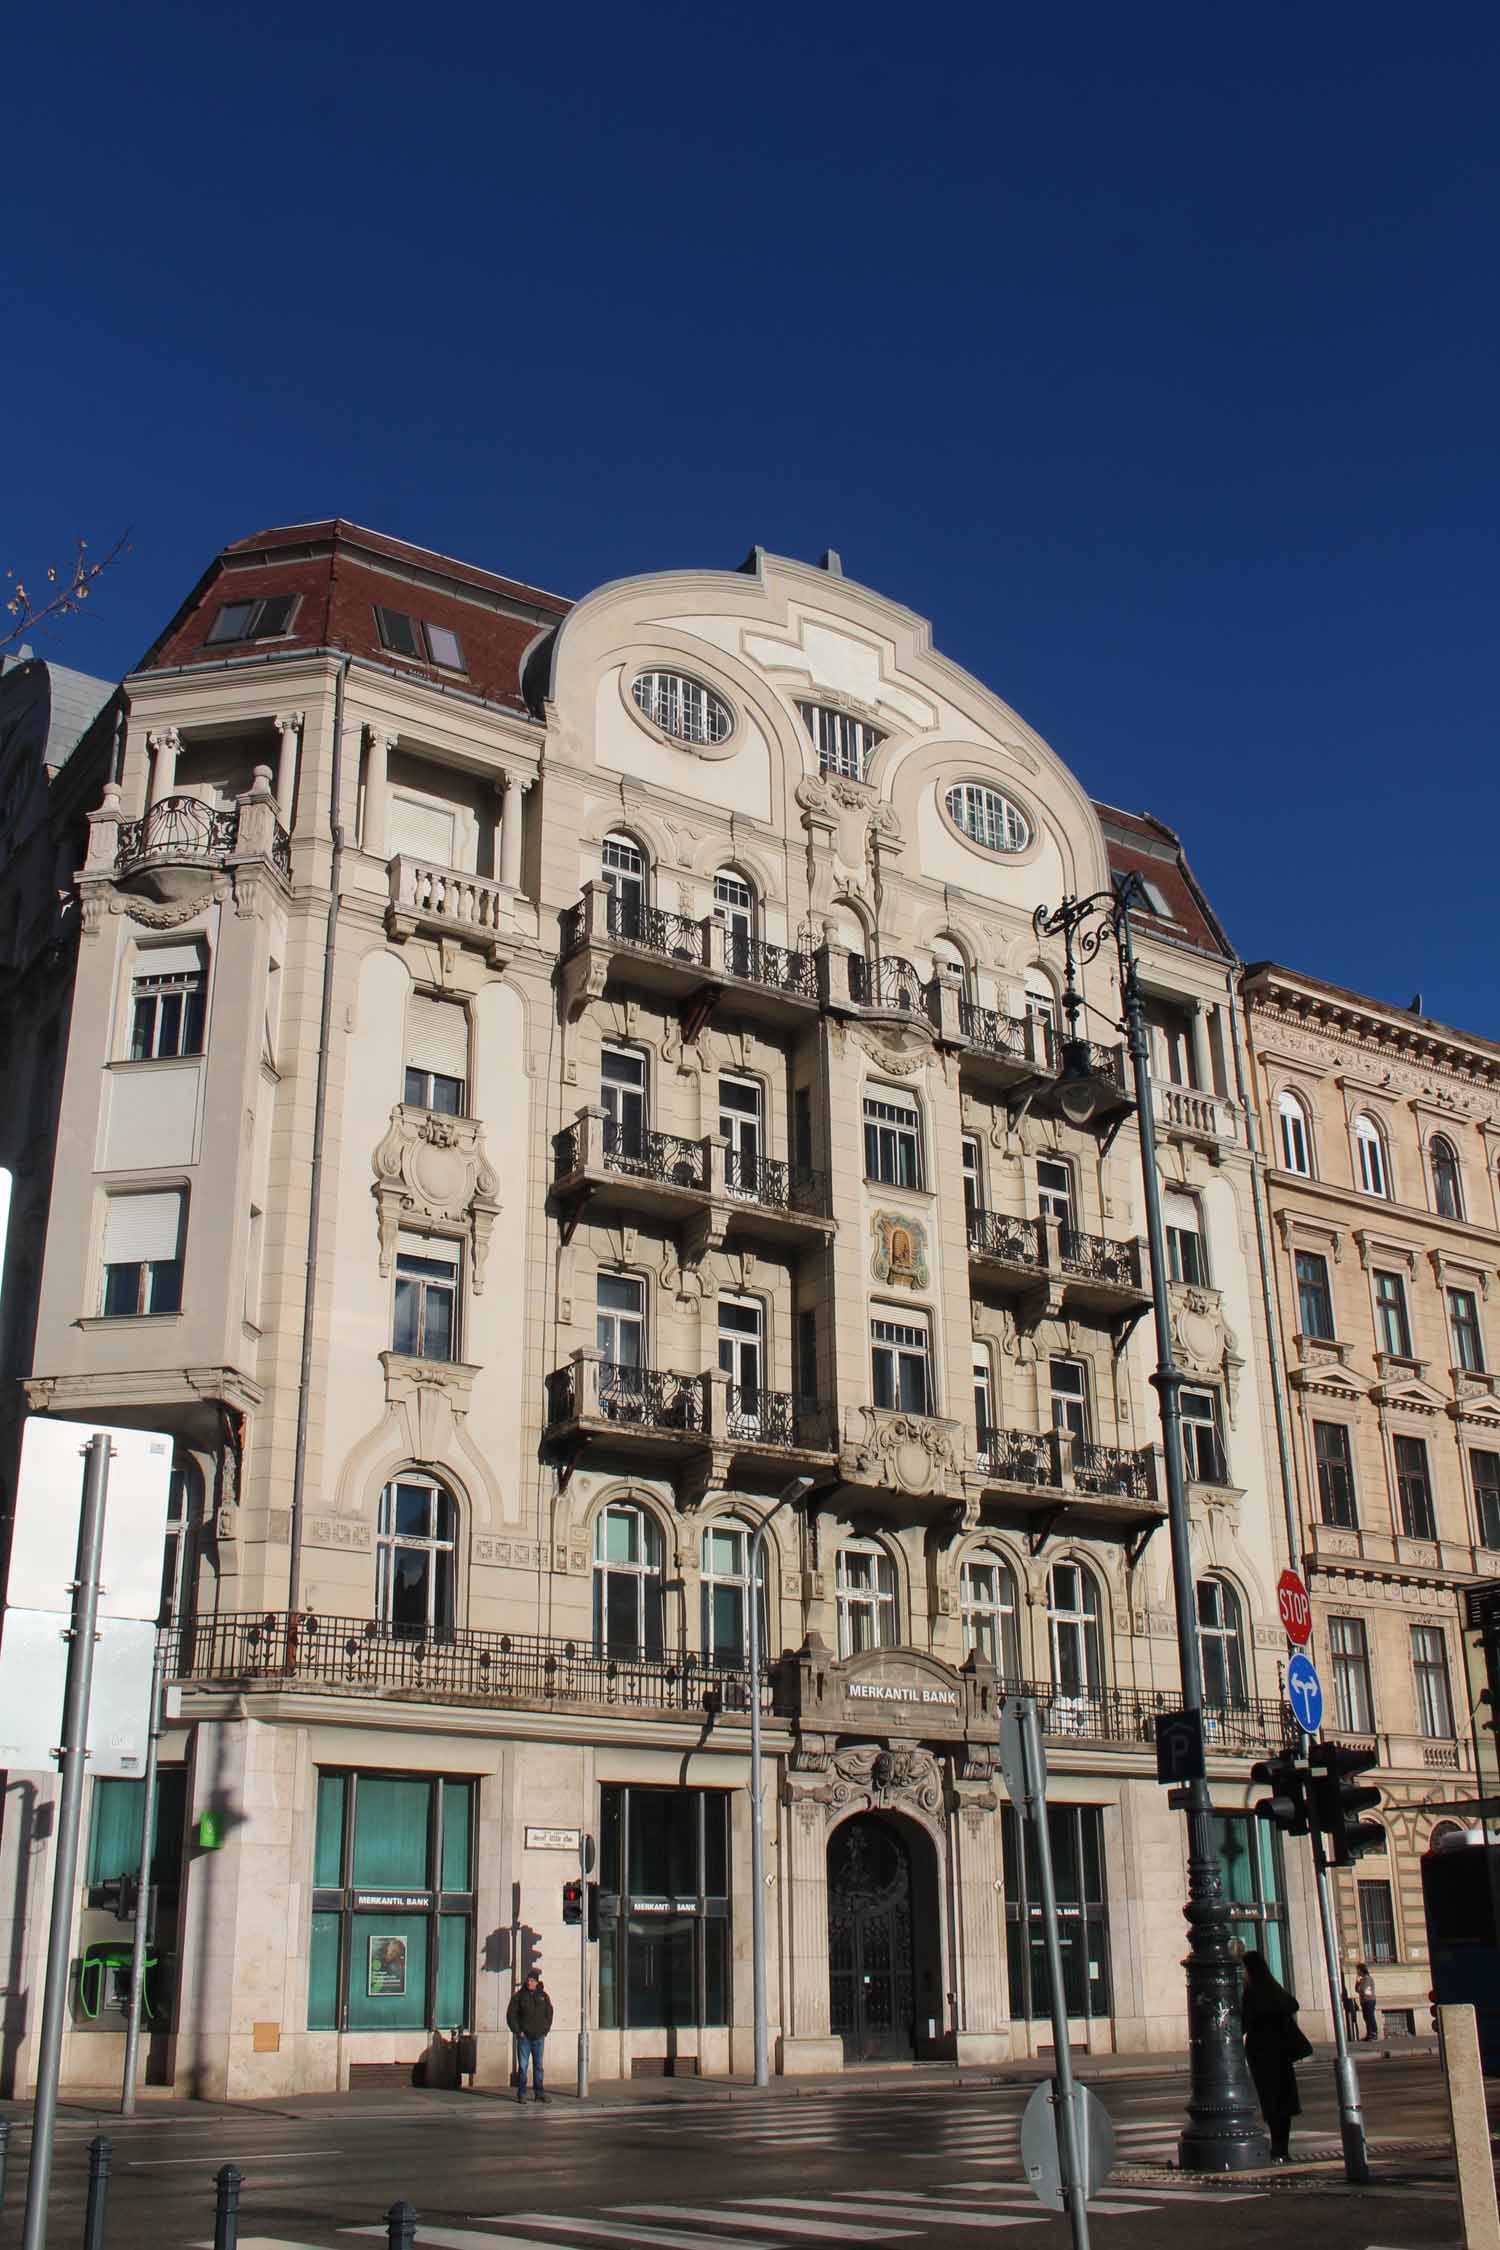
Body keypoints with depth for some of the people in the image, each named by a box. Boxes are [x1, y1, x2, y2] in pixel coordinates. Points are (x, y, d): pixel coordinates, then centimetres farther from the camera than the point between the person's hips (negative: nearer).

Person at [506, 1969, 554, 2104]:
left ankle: (539, 2093, 13)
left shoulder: (544, 1996, 5)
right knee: (522, 2066, -2)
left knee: (538, 2066, 7)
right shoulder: (518, 1996, -2)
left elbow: (549, 2015, 13)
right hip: (524, 2037, -2)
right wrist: (518, 2031, -9)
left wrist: (545, 2031, 3)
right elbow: (510, 2015, -2)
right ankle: (521, 2094, 4)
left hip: (539, 2037, 2)